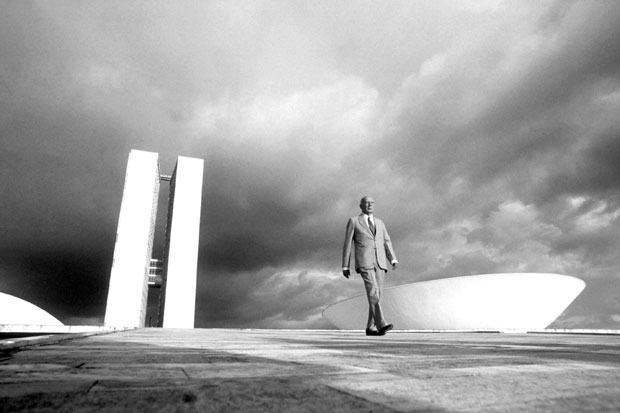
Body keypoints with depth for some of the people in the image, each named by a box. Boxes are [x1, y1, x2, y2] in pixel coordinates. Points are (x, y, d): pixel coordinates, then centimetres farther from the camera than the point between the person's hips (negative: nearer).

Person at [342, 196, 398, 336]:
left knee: (377, 294, 1)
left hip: (380, 262, 5)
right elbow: (347, 245, 6)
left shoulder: (379, 223, 22)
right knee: (373, 292, -21)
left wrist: (393, 259, -5)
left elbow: (387, 243, 12)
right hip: (364, 262, -4)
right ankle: (381, 325, -25)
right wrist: (345, 266, 1)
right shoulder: (353, 221, 9)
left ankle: (370, 327, 10)